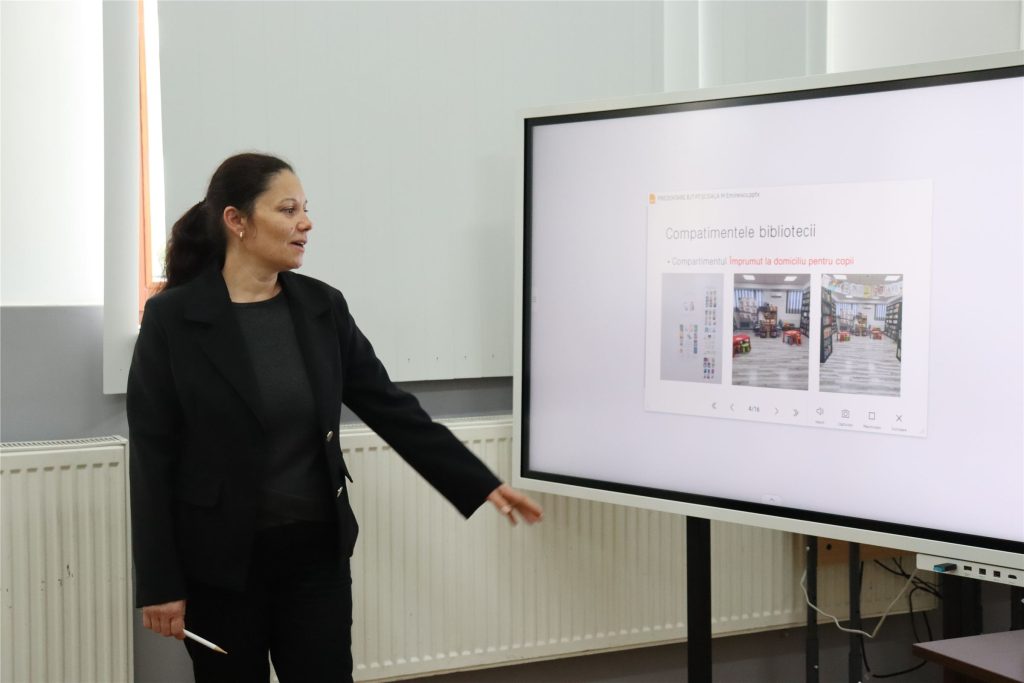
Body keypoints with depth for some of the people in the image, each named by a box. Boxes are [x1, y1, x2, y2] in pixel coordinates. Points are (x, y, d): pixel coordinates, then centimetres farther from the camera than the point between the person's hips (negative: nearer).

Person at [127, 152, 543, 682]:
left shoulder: (322, 307, 2)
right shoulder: (172, 317, -9)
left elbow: (391, 408, 6)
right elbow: (151, 457, -9)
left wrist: (481, 485, 2)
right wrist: (159, 582, -11)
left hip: (315, 550, 3)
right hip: (220, 559, -3)